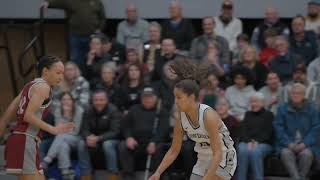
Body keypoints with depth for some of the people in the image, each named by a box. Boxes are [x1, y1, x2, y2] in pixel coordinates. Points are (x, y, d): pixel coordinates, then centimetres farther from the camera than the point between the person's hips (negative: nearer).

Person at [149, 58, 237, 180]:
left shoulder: (208, 116, -27)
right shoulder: (181, 118, -7)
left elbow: (218, 153, -27)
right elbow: (173, 151, 4)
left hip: (223, 159, -7)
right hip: (203, 160, 7)